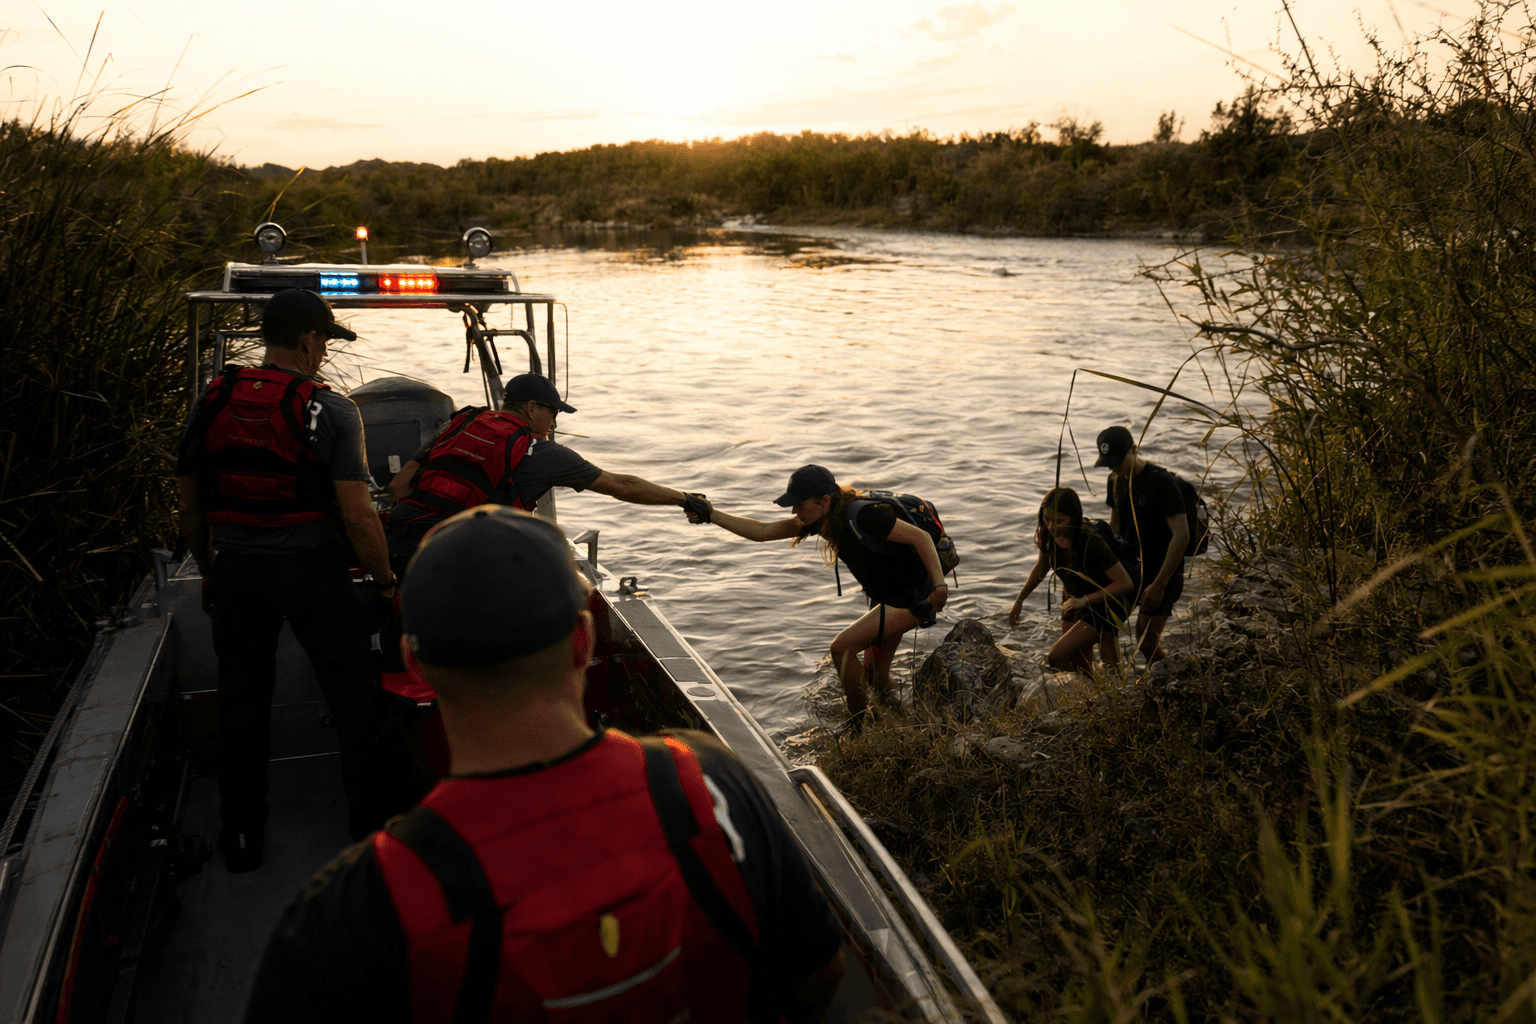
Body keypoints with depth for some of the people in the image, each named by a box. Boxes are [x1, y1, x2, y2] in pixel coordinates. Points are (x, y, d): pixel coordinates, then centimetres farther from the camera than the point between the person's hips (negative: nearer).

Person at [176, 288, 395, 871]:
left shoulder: (212, 402, 2)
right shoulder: (329, 411, -11)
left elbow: (190, 508, 9)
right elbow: (357, 516, -16)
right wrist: (386, 583, -3)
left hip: (237, 569, 4)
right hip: (312, 569, -4)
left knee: (241, 703, 17)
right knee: (354, 695, 11)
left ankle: (241, 838, 28)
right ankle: (375, 827, 19)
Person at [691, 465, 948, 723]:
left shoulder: (862, 516, -28)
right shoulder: (824, 520, -2)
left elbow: (921, 537, -27)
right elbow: (763, 531, 0)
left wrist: (940, 586, -37)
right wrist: (710, 515, -6)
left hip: (912, 598, -9)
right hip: (886, 598, 9)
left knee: (841, 648, -13)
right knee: (873, 674, 19)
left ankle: (863, 728, 1)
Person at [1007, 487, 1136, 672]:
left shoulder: (1091, 542, -32)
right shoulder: (1048, 534, -12)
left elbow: (1126, 584, -30)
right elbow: (1042, 567, 10)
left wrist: (1084, 600, -31)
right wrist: (1019, 600, 15)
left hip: (1104, 607, -7)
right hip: (1074, 603, 7)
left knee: (1056, 658, -18)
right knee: (1078, 667, 14)